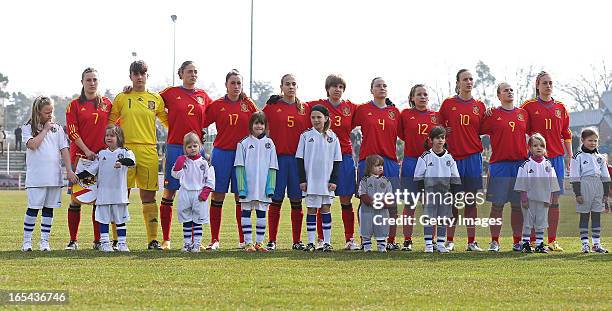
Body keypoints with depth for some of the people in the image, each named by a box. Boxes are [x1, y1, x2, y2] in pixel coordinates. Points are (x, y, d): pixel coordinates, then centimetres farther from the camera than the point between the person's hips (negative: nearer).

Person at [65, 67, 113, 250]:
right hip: (80, 156, -2)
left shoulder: (107, 104, 11)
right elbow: (72, 132, -2)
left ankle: (98, 240, 7)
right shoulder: (74, 105, 4)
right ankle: (73, 240, 2)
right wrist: (87, 151, -11)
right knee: (75, 199, -3)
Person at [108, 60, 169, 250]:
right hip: (125, 150, -2)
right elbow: (110, 123, 10)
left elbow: (168, 122, 21)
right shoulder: (122, 98, 8)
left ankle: (153, 239, 3)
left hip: (149, 150, 2)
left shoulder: (156, 99, 13)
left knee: (149, 196, 2)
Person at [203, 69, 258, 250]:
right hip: (221, 153, -1)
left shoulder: (248, 105, 5)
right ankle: (214, 240, 5)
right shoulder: (217, 105, 3)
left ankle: (243, 240, 9)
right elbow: (202, 123, 6)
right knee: (217, 197, 0)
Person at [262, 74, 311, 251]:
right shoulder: (272, 106, 3)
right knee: (276, 200, -1)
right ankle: (272, 241, 5)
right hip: (277, 156, -2)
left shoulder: (304, 109, 10)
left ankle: (297, 241, 10)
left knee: (297, 201, 4)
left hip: (298, 158, 2)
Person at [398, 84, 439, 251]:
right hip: (411, 161, -1)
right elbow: (401, 134, 5)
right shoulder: (405, 114, 3)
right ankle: (407, 240, 5)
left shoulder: (436, 116, 7)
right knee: (409, 204, 1)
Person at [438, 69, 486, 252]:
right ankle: (449, 241, 6)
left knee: (471, 201, 3)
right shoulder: (448, 104, 4)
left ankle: (471, 242, 6)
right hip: (452, 157, -1)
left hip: (473, 156, 2)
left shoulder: (479, 106, 8)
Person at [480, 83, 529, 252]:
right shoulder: (493, 114, 2)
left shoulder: (523, 114, 12)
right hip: (499, 163, -3)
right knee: (497, 205, -2)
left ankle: (517, 241, 11)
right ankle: (494, 241, 2)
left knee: (518, 205, 5)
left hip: (520, 163, 3)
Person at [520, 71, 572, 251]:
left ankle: (552, 241, 8)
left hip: (556, 157, 4)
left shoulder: (560, 107, 12)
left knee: (554, 201, 4)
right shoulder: (529, 106, 1)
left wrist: (570, 156, 9)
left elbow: (566, 134, 15)